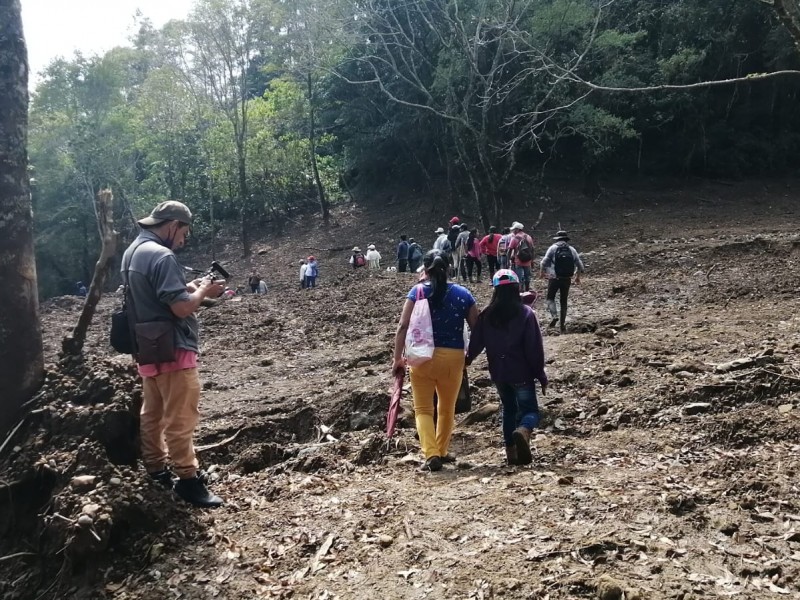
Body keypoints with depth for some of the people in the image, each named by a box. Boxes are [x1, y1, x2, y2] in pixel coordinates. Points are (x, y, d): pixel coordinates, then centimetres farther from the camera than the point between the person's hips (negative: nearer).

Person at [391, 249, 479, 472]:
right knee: (447, 408, 20)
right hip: (453, 357, 2)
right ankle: (441, 452, 31)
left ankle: (431, 454, -8)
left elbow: (403, 326, -10)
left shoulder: (418, 291, -3)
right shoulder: (462, 294, 3)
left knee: (423, 409, 8)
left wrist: (397, 358, -6)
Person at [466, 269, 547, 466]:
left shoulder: (486, 315, -1)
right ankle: (522, 431, -27)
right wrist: (541, 375, -2)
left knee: (509, 409, 19)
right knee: (529, 409, 6)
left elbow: (476, 343, 3)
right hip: (521, 372, -3)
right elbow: (534, 348, -10)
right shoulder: (526, 313, -10)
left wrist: (467, 359, 21)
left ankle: (511, 453, 17)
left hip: (498, 373, 4)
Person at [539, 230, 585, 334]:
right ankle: (563, 324, 14)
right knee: (563, 301, 14)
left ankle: (554, 315, -14)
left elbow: (544, 262, -9)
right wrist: (578, 277, 20)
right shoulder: (572, 250, 5)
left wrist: (541, 273, 9)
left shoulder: (553, 248, -4)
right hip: (567, 279, 3)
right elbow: (580, 265, 5)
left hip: (554, 278, -3)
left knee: (550, 298, 12)